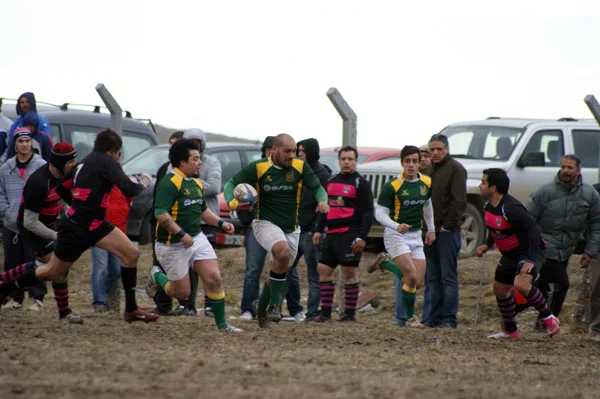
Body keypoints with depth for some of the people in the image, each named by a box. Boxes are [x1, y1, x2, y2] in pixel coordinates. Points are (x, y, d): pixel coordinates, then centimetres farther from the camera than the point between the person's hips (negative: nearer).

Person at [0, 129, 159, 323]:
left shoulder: (85, 163, 11)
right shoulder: (106, 162, -15)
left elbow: (61, 188, 20)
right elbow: (129, 190, -24)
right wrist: (142, 184, -4)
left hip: (94, 225, 9)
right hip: (75, 229, -9)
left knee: (131, 254, -2)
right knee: (54, 272, 5)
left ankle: (131, 309, 2)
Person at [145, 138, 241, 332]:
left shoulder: (196, 183, 11)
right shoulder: (169, 183, -19)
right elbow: (160, 214, -27)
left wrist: (220, 222, 10)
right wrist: (182, 235, -27)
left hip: (197, 239, 7)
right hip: (173, 246, -7)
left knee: (214, 279, -5)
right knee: (182, 292, 2)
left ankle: (221, 323, 6)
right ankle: (157, 276, 32)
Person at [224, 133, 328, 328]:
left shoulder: (300, 167, -4)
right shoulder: (257, 168, -10)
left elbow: (318, 188, 1)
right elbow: (231, 184, -4)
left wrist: (322, 201, -23)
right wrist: (233, 203, -25)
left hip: (291, 229, 4)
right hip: (265, 223, -4)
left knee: (281, 271, 12)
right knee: (283, 252, -33)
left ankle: (262, 310, 38)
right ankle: (274, 305, -23)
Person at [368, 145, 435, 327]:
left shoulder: (426, 183, 3)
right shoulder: (392, 186, -13)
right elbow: (379, 213, -11)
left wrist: (431, 229, 25)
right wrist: (397, 226, -27)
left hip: (415, 235, 6)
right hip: (395, 235, -6)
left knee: (418, 282, 1)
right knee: (412, 277, -18)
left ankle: (385, 263, 24)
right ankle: (409, 317, 1)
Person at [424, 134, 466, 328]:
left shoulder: (455, 169, -4)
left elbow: (459, 201, -11)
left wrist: (448, 225, -14)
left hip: (447, 232, -7)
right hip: (430, 230, 7)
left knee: (448, 277, -6)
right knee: (432, 278, 8)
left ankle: (449, 319, -6)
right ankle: (435, 317, 12)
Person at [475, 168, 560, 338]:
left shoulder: (511, 208, -29)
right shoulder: (488, 206, 0)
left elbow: (534, 230, -30)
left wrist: (531, 261, -35)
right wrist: (487, 245, 6)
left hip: (529, 252, -10)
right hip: (509, 255, 10)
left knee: (521, 284, -31)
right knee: (499, 290, 14)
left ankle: (548, 318, -13)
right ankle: (510, 330, 33)